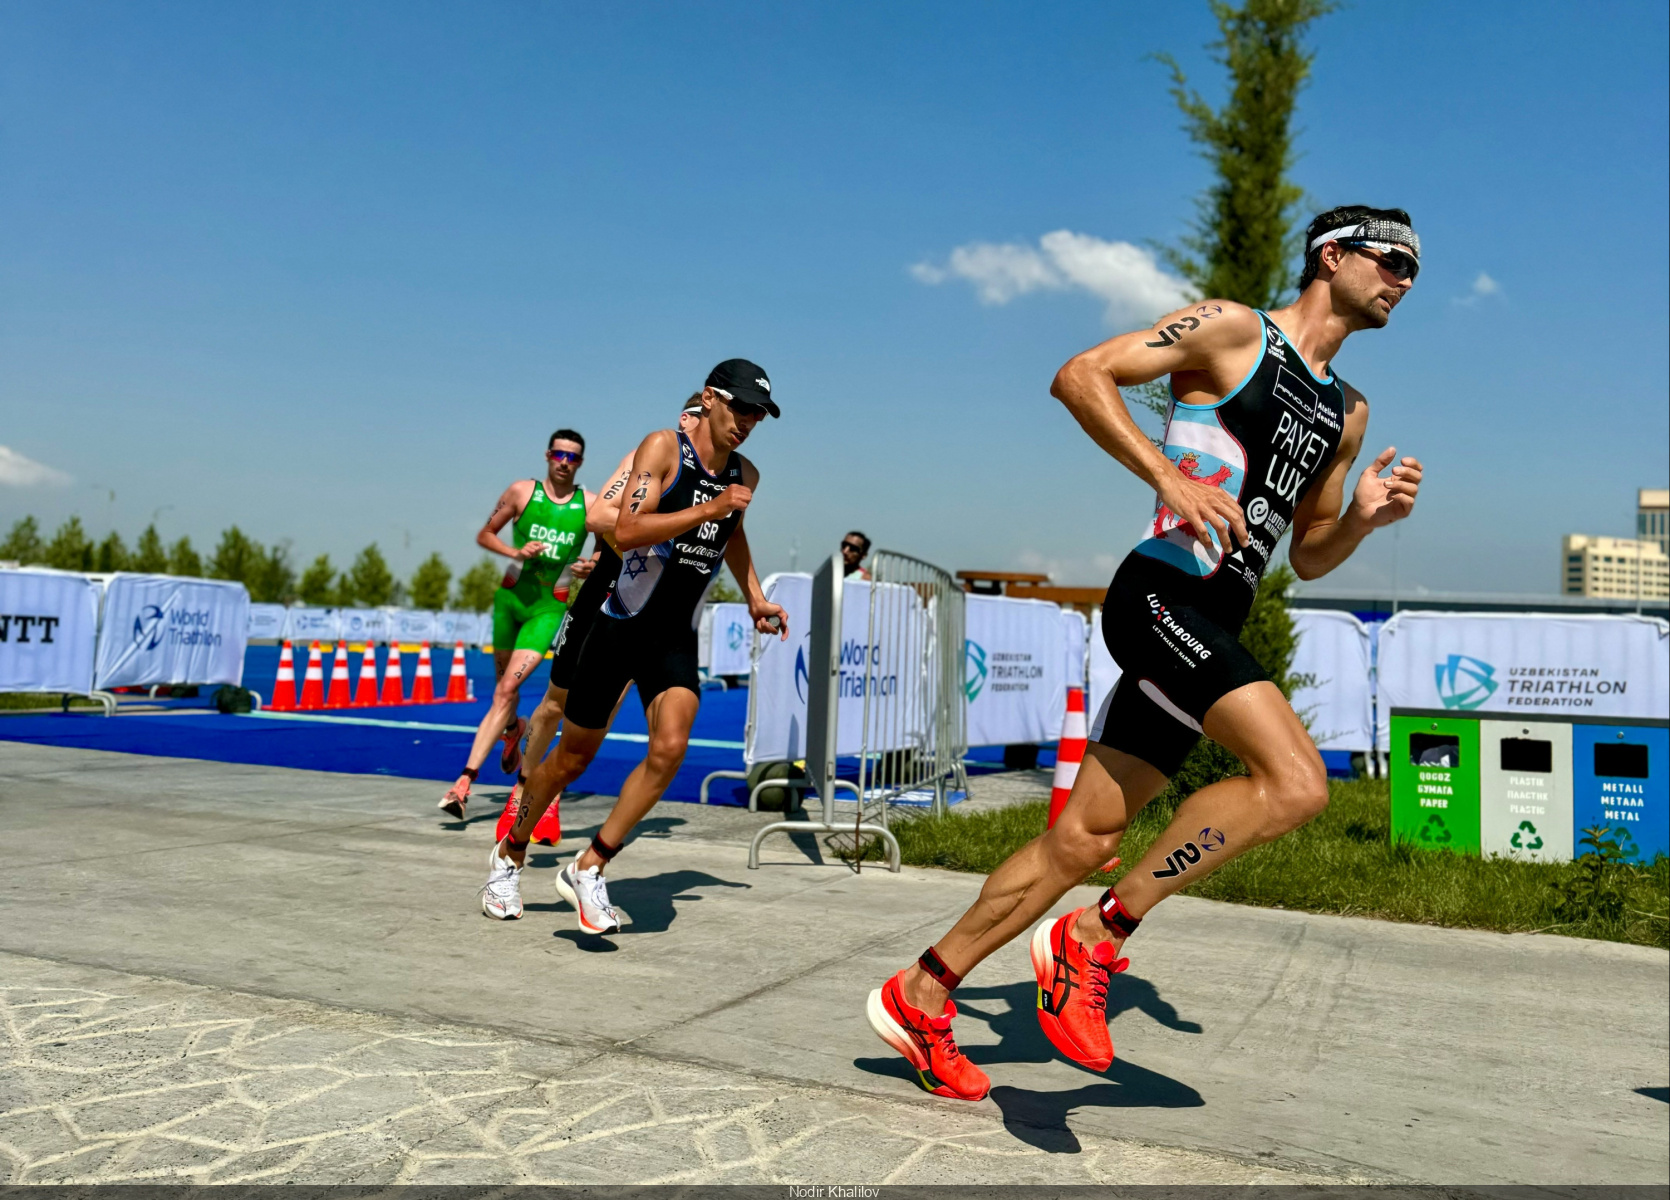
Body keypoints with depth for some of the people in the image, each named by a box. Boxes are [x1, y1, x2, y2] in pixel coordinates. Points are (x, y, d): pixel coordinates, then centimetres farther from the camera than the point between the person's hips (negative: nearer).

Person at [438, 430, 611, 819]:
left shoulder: (591, 505, -1)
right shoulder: (522, 492, 0)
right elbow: (484, 536, 6)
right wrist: (516, 552, -12)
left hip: (551, 607, -2)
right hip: (511, 597, 2)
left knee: (506, 691, -13)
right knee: (504, 686, 15)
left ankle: (467, 778, -12)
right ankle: (514, 729, 50)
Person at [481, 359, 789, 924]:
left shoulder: (745, 476, 8)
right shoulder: (664, 447, -10)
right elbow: (626, 532, -24)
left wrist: (755, 599, 26)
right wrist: (710, 508, -26)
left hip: (676, 638, 4)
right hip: (620, 622, -4)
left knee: (669, 747, -20)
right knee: (573, 757, 7)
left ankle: (588, 869, -6)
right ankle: (510, 855, 32)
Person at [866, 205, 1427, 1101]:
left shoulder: (1347, 413, 23)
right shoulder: (1231, 329, 2)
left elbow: (1307, 558, 26)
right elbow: (1081, 376, -7)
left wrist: (1362, 518, 5)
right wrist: (1170, 476, -17)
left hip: (1211, 629, 8)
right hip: (1162, 592, -8)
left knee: (1085, 837, 5)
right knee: (1296, 782, -22)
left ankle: (921, 995, 15)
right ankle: (1098, 935, -10)